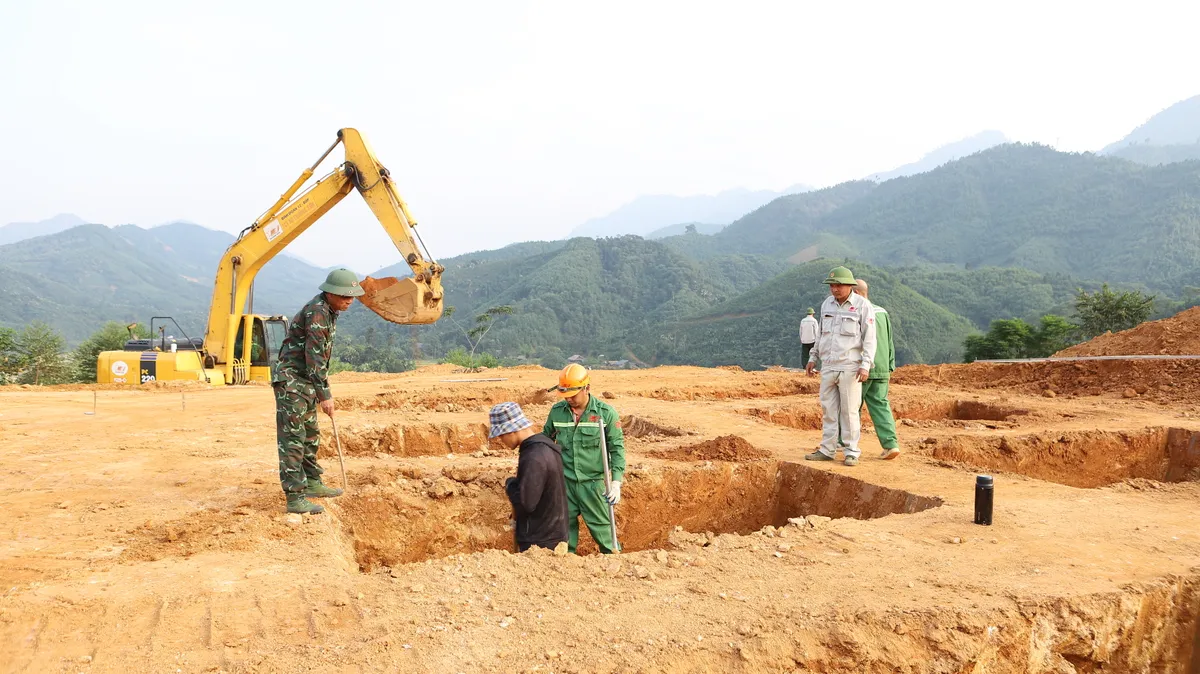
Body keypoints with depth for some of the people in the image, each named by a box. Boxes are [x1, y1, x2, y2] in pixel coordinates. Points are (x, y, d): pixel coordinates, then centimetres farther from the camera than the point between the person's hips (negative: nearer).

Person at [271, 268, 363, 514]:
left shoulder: (329, 311, 11)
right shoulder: (317, 312, -20)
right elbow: (314, 357, -23)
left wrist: (322, 388, 21)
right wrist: (325, 395, -21)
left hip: (306, 382, 10)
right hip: (291, 381, -10)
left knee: (310, 435, 17)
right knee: (292, 439, -10)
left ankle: (312, 483, 30)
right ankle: (295, 498, -10)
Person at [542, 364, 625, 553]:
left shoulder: (606, 412, -9)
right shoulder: (557, 411, -1)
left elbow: (617, 448, -6)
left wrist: (616, 483, -12)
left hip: (593, 482, -3)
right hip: (564, 481, 3)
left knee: (602, 529, 4)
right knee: (565, 529, 13)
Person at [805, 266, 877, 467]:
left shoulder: (862, 305, -7)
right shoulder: (827, 304, 9)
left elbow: (869, 338, -9)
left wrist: (866, 365, -17)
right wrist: (814, 358, 19)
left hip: (850, 367, -5)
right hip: (828, 367, 5)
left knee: (849, 410, -2)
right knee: (829, 409, 7)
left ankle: (852, 452, 7)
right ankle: (827, 450, 13)